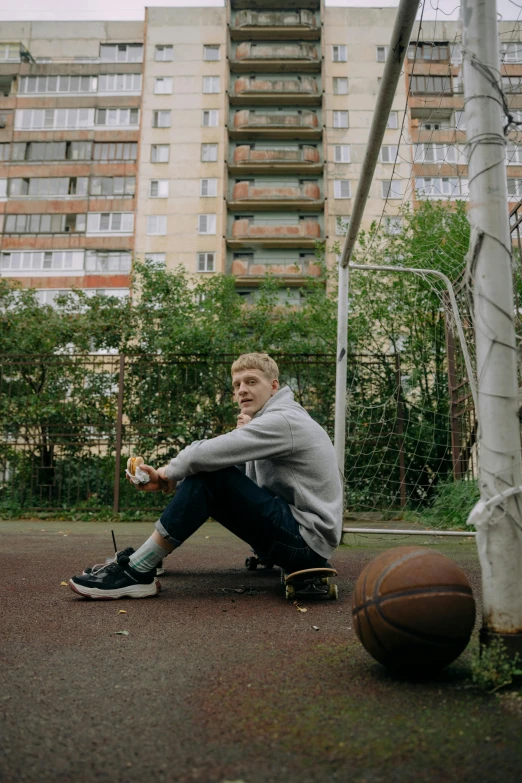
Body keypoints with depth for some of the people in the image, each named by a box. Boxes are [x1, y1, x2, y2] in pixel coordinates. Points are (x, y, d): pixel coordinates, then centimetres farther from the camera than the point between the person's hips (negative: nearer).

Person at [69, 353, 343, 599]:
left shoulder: (283, 420, -15)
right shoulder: (271, 422, 17)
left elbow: (206, 454, -24)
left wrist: (169, 472, -5)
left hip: (307, 540, -10)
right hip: (297, 535, 10)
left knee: (209, 476, -21)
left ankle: (136, 572, -15)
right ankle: (144, 555, 9)